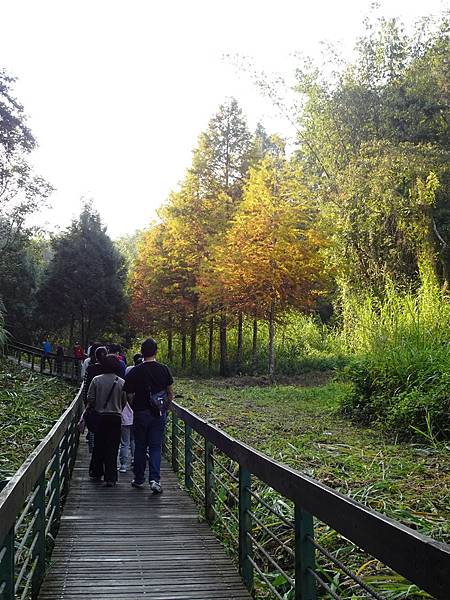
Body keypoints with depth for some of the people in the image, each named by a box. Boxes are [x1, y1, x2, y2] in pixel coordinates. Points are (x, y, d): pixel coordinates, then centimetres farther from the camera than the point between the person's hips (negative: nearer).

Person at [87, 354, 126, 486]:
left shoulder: (96, 380, -6)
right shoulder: (121, 382, -5)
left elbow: (90, 399, -3)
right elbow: (124, 401, 1)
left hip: (100, 416, 1)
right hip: (116, 418, -1)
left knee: (98, 446, 15)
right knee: (112, 448, 3)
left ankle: (96, 473, 27)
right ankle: (110, 478, 3)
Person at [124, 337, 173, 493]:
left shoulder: (135, 372, -9)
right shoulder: (164, 369, -3)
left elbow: (129, 396, -7)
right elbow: (170, 394, 2)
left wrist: (135, 409, 10)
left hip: (141, 414, -1)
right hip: (159, 414, 1)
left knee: (140, 447, 13)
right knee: (156, 447, 5)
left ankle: (139, 479, 23)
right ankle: (155, 479, -10)